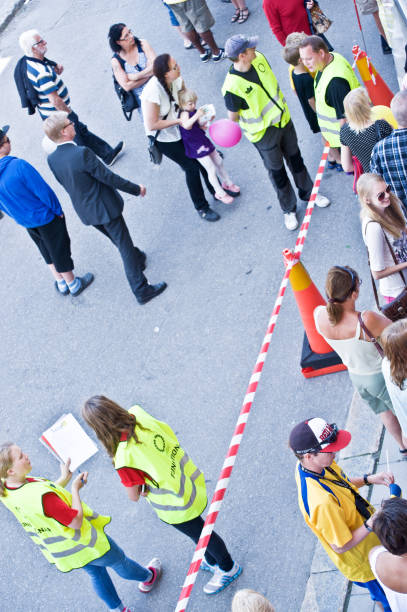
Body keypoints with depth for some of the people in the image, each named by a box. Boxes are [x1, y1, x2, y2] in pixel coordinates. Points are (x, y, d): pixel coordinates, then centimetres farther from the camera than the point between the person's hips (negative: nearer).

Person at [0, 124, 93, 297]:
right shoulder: (18, 166, -33)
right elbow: (43, 191, -25)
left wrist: (19, 215, 17)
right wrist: (58, 210, -9)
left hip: (25, 222, 6)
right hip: (45, 217, -6)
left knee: (47, 251, 27)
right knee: (60, 250, 15)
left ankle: (61, 284, 43)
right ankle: (74, 285, 34)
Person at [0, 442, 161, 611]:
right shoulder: (40, 495, -43)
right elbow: (76, 521, -32)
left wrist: (64, 479, -3)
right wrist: (75, 488, -21)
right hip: (82, 545, -7)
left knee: (96, 573, 32)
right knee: (119, 561, 24)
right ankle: (148, 577, 52)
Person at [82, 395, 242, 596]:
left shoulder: (124, 459, -35)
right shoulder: (139, 416, -17)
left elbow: (134, 496, -22)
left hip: (178, 507, -7)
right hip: (190, 480, 7)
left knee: (201, 534, 22)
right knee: (198, 530, 32)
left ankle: (228, 569, 48)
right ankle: (213, 562, 58)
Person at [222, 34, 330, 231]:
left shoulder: (259, 58, -12)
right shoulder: (232, 87, -33)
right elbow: (233, 117, -17)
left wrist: (280, 106, 13)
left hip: (283, 119, 6)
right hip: (263, 133, -6)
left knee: (295, 158, 23)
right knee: (276, 171, 13)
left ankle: (308, 193, 48)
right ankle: (289, 209, 36)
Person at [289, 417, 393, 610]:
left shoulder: (309, 464, -18)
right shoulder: (321, 502, -44)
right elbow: (341, 546, -29)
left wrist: (369, 478, -9)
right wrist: (372, 523, -32)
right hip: (364, 563, -8)